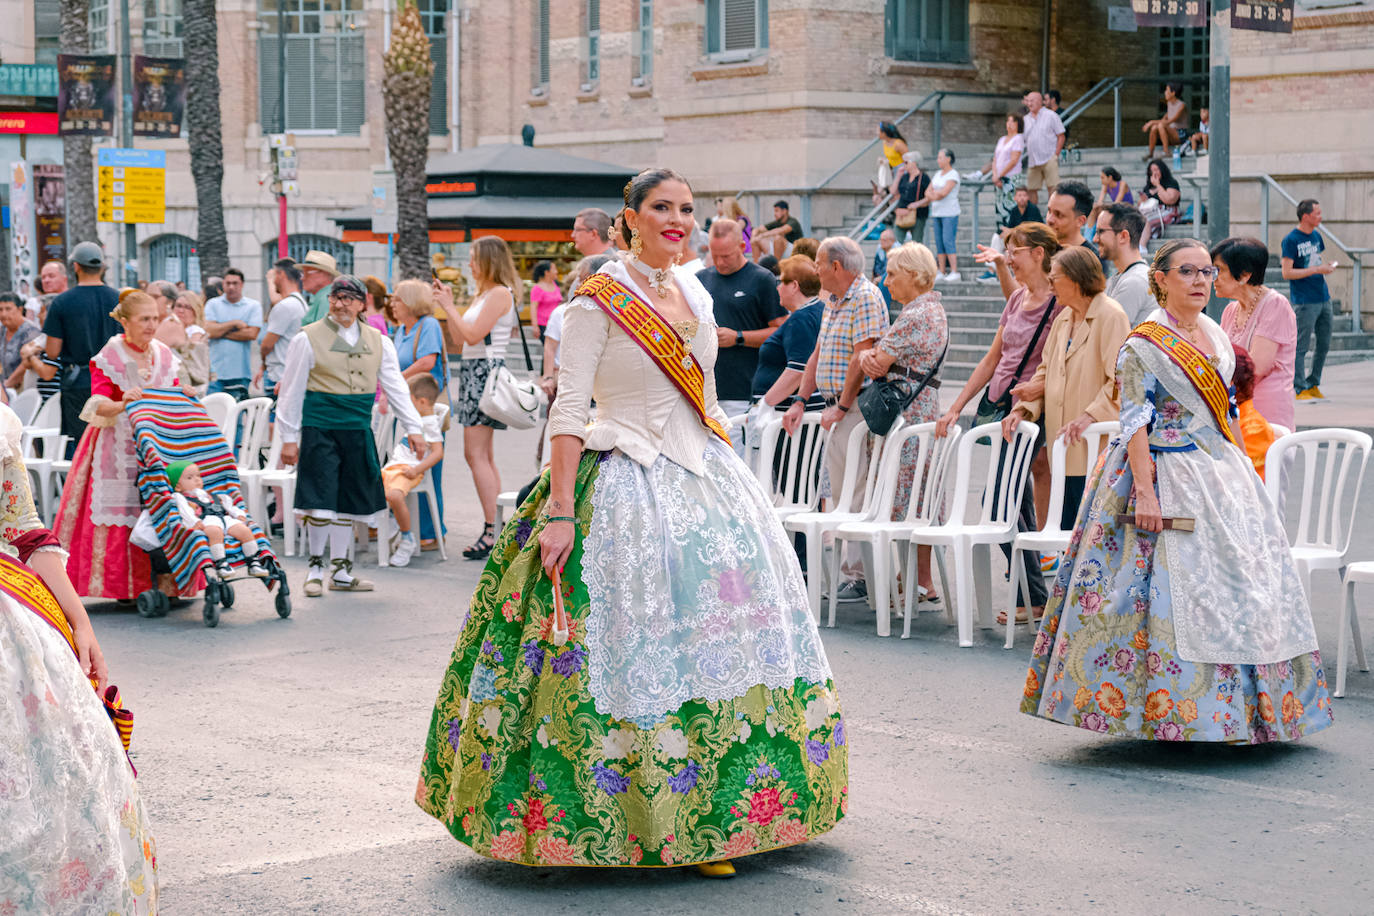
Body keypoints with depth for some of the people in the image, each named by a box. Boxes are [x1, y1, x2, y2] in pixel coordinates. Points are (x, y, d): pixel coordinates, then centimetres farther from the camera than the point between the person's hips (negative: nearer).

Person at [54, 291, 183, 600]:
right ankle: (123, 585, -1)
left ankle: (159, 581, 5)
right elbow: (98, 405, -13)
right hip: (119, 445, -4)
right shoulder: (110, 356, -4)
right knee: (120, 505, -7)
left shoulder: (165, 355, 10)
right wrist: (123, 405, -32)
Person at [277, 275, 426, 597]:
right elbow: (292, 391, 0)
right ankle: (315, 568, 9)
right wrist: (289, 437, -3)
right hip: (319, 429, -4)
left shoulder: (377, 341, 10)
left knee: (349, 501, 9)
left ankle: (340, 572, 18)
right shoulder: (308, 339, -1)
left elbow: (395, 386, 12)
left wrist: (413, 428, 6)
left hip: (358, 430, 4)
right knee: (320, 500, -7)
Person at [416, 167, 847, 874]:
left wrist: (728, 480, 16)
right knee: (636, 637, -8)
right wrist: (560, 512, -20)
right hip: (628, 485, -7)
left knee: (715, 631, 5)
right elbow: (568, 409, -13)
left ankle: (706, 817, 14)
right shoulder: (599, 300, -7)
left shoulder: (695, 296, 13)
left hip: (707, 476, 7)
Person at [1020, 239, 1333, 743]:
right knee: (1174, 590, -7)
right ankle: (1167, 712, 1)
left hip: (1222, 473, 8)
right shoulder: (1144, 345, -11)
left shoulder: (1215, 336, 11)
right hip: (1168, 477, -8)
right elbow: (1135, 423, -15)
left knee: (1239, 581, 8)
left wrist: (1243, 471, 17)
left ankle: (1232, 707, 18)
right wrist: (1144, 491, -22)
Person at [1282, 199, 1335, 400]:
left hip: (1323, 299, 8)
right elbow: (1287, 273, -15)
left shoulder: (1316, 236, 12)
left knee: (1324, 345, 11)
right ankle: (1300, 389, 2)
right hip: (1304, 302, -8)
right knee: (1300, 347, -3)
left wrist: (1327, 266, 3)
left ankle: (1313, 384, 22)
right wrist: (1317, 270, -18)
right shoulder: (1291, 240, -11)